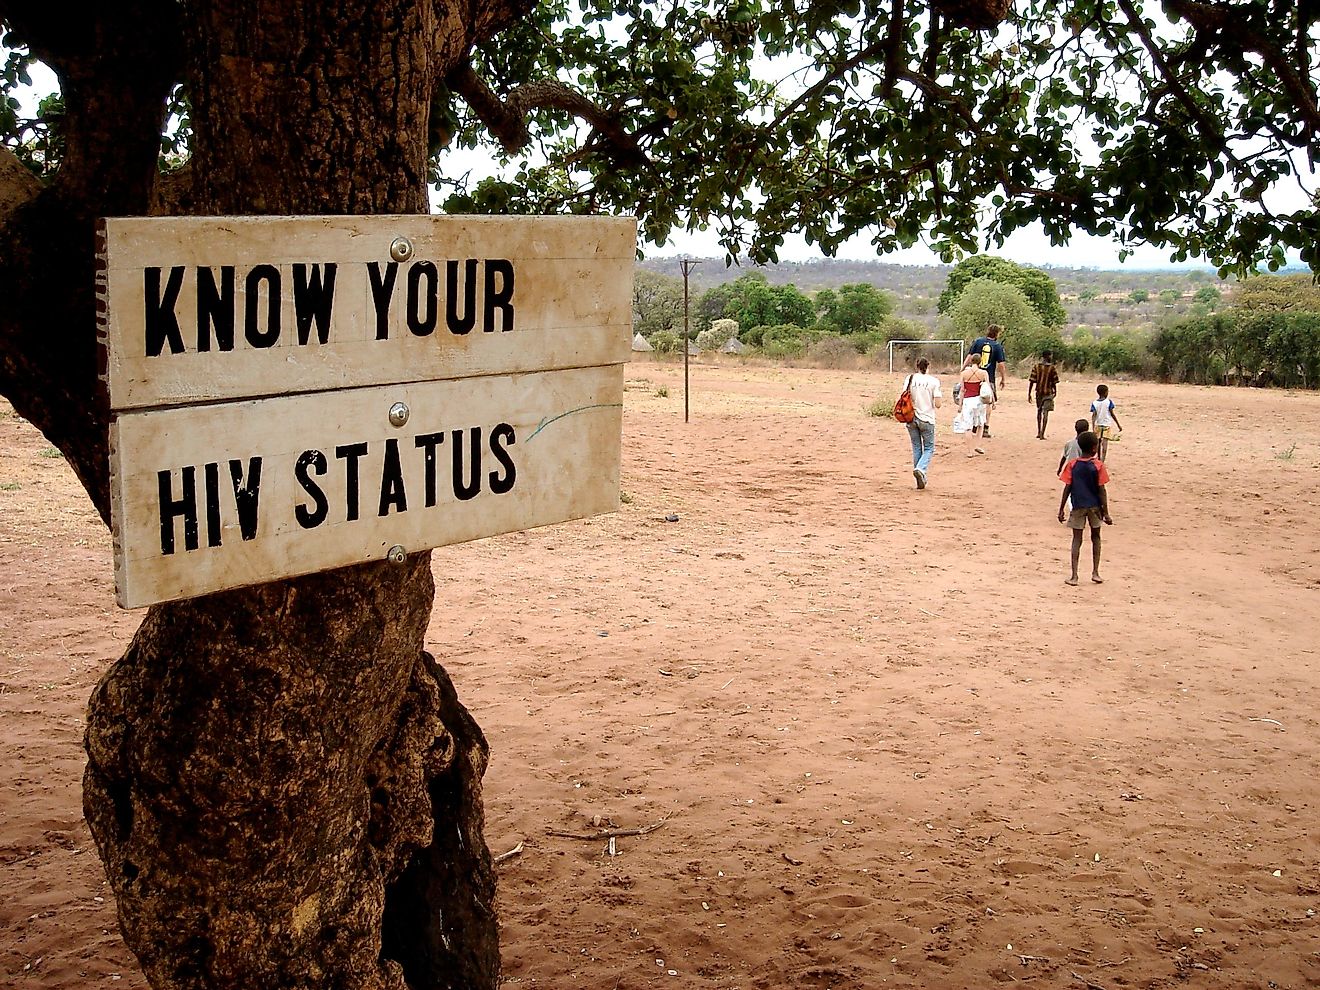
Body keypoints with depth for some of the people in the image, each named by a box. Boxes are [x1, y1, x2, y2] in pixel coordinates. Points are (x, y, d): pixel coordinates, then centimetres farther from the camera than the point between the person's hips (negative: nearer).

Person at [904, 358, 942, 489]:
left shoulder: (910, 379, -1)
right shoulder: (934, 381, -7)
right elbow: (937, 404, -9)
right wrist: (941, 397, 13)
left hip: (911, 418, 2)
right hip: (927, 419, -2)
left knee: (916, 448, 14)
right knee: (929, 448, 11)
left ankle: (920, 480, 14)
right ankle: (921, 469, -15)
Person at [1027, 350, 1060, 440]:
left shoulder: (1036, 367, -2)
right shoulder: (1052, 368, -9)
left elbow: (1031, 381, -5)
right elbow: (1054, 382, -5)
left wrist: (1029, 394, -1)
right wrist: (1055, 392, 13)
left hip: (1038, 392, 3)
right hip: (1048, 392, -3)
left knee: (1039, 411, 20)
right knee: (1045, 413, -4)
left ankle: (1038, 432, 27)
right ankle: (1042, 434, -11)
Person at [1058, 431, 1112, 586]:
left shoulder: (1072, 465, -6)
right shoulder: (1098, 465, -9)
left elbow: (1067, 489, -5)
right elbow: (1101, 490, -9)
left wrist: (1061, 510, 2)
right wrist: (1106, 513, -4)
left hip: (1078, 507, 0)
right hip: (1095, 506, 0)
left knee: (1077, 540, 4)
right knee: (1095, 538, 18)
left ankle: (1074, 576, -2)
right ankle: (1095, 572, 17)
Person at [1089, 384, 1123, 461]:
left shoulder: (1094, 403, -3)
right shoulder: (1109, 402, -8)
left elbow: (1094, 415, -11)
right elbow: (1112, 414, -4)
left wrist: (1093, 428, -16)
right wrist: (1118, 425, 5)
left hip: (1098, 425, 3)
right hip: (1107, 425, -3)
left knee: (1098, 443, 17)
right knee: (1105, 443, -8)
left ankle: (1099, 459, 30)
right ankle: (1102, 460, -21)